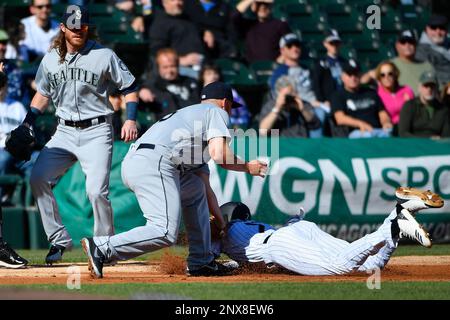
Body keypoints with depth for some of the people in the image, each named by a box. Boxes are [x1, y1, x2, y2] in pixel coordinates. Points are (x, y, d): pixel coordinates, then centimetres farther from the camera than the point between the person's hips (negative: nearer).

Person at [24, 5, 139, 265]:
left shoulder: (104, 56, -4)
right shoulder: (50, 60, 8)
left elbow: (130, 87, 1)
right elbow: (43, 94, 21)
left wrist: (131, 119, -12)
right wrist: (27, 123, 9)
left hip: (96, 132, -4)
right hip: (65, 132, 4)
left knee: (97, 190, -18)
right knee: (38, 179, -12)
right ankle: (59, 240, -1)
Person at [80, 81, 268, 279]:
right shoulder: (217, 112, 14)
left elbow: (206, 188, 38)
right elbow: (219, 154, -5)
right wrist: (248, 167, 13)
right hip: (153, 164, -10)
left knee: (195, 189, 31)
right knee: (165, 233, -19)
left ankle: (201, 262, 24)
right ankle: (101, 248, -24)